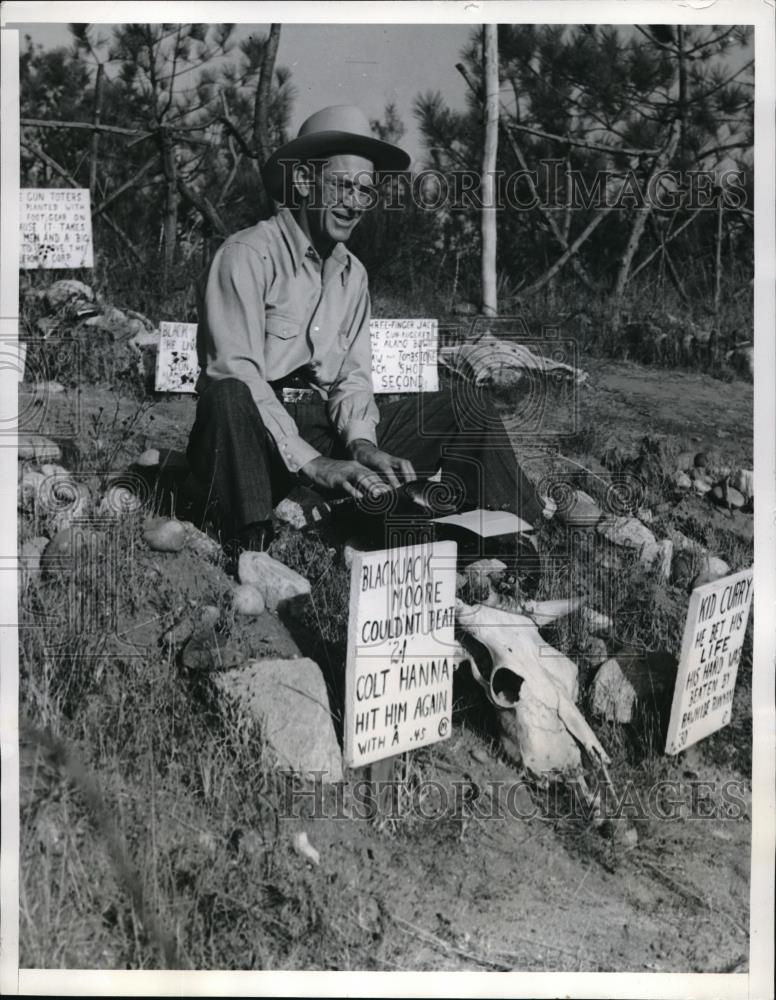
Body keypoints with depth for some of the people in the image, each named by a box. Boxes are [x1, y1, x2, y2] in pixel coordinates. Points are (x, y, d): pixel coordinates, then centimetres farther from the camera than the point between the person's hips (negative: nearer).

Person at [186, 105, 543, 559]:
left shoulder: (353, 273, 13)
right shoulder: (249, 255, -9)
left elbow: (353, 377, 10)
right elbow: (235, 374, -20)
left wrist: (361, 443, -12)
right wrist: (311, 462, -27)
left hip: (326, 430, 6)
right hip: (256, 437, -6)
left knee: (454, 411, -3)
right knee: (228, 395, -39)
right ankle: (249, 553, -38)